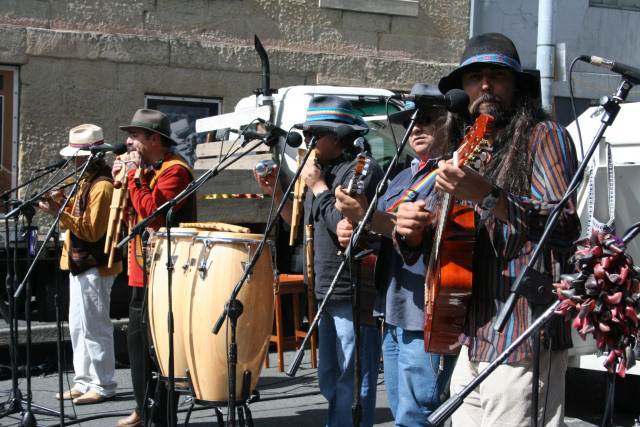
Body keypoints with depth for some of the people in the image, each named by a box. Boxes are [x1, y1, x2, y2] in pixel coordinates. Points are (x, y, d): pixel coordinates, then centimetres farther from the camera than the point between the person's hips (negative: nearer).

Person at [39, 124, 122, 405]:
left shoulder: (102, 186, -18)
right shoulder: (87, 181, 14)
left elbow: (92, 230, -22)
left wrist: (59, 214, -23)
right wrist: (64, 203, 2)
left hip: (95, 266, -11)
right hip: (80, 264, 11)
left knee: (93, 327, -4)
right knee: (78, 326, 15)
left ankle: (102, 386, 4)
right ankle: (84, 382, 23)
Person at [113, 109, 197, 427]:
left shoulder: (174, 170, -12)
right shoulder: (145, 169, 18)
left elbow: (151, 210, -24)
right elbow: (131, 218, 20)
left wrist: (134, 174, -14)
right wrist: (121, 182, 9)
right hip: (142, 273, 10)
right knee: (137, 340, 15)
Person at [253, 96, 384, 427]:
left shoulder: (363, 169, -12)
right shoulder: (324, 169, 16)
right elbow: (305, 227, 21)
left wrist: (318, 187, -12)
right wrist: (277, 193, 10)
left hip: (353, 295, -10)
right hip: (327, 294, 10)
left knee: (352, 384, -3)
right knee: (329, 380, 18)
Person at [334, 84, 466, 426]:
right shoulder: (404, 177, 20)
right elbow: (381, 236, 23)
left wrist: (369, 217, -27)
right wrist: (352, 230, 0)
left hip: (425, 319, -9)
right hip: (392, 313, 9)